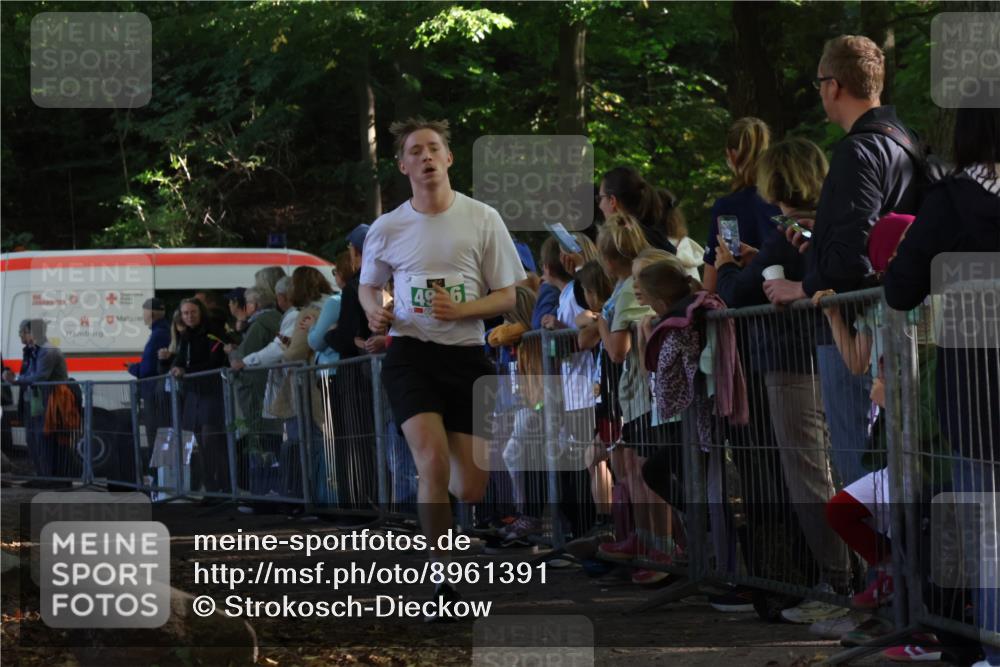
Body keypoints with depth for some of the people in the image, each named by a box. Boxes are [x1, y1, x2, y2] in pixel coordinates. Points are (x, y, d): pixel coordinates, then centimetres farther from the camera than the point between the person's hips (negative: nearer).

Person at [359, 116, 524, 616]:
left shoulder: (482, 220, 2)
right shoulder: (387, 229, 4)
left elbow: (509, 296, 3)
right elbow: (368, 286, 20)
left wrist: (462, 309, -14)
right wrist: (374, 311, -3)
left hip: (466, 355, 1)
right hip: (410, 354, -1)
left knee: (471, 489, 2)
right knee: (433, 461, -22)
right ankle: (443, 579, -14)